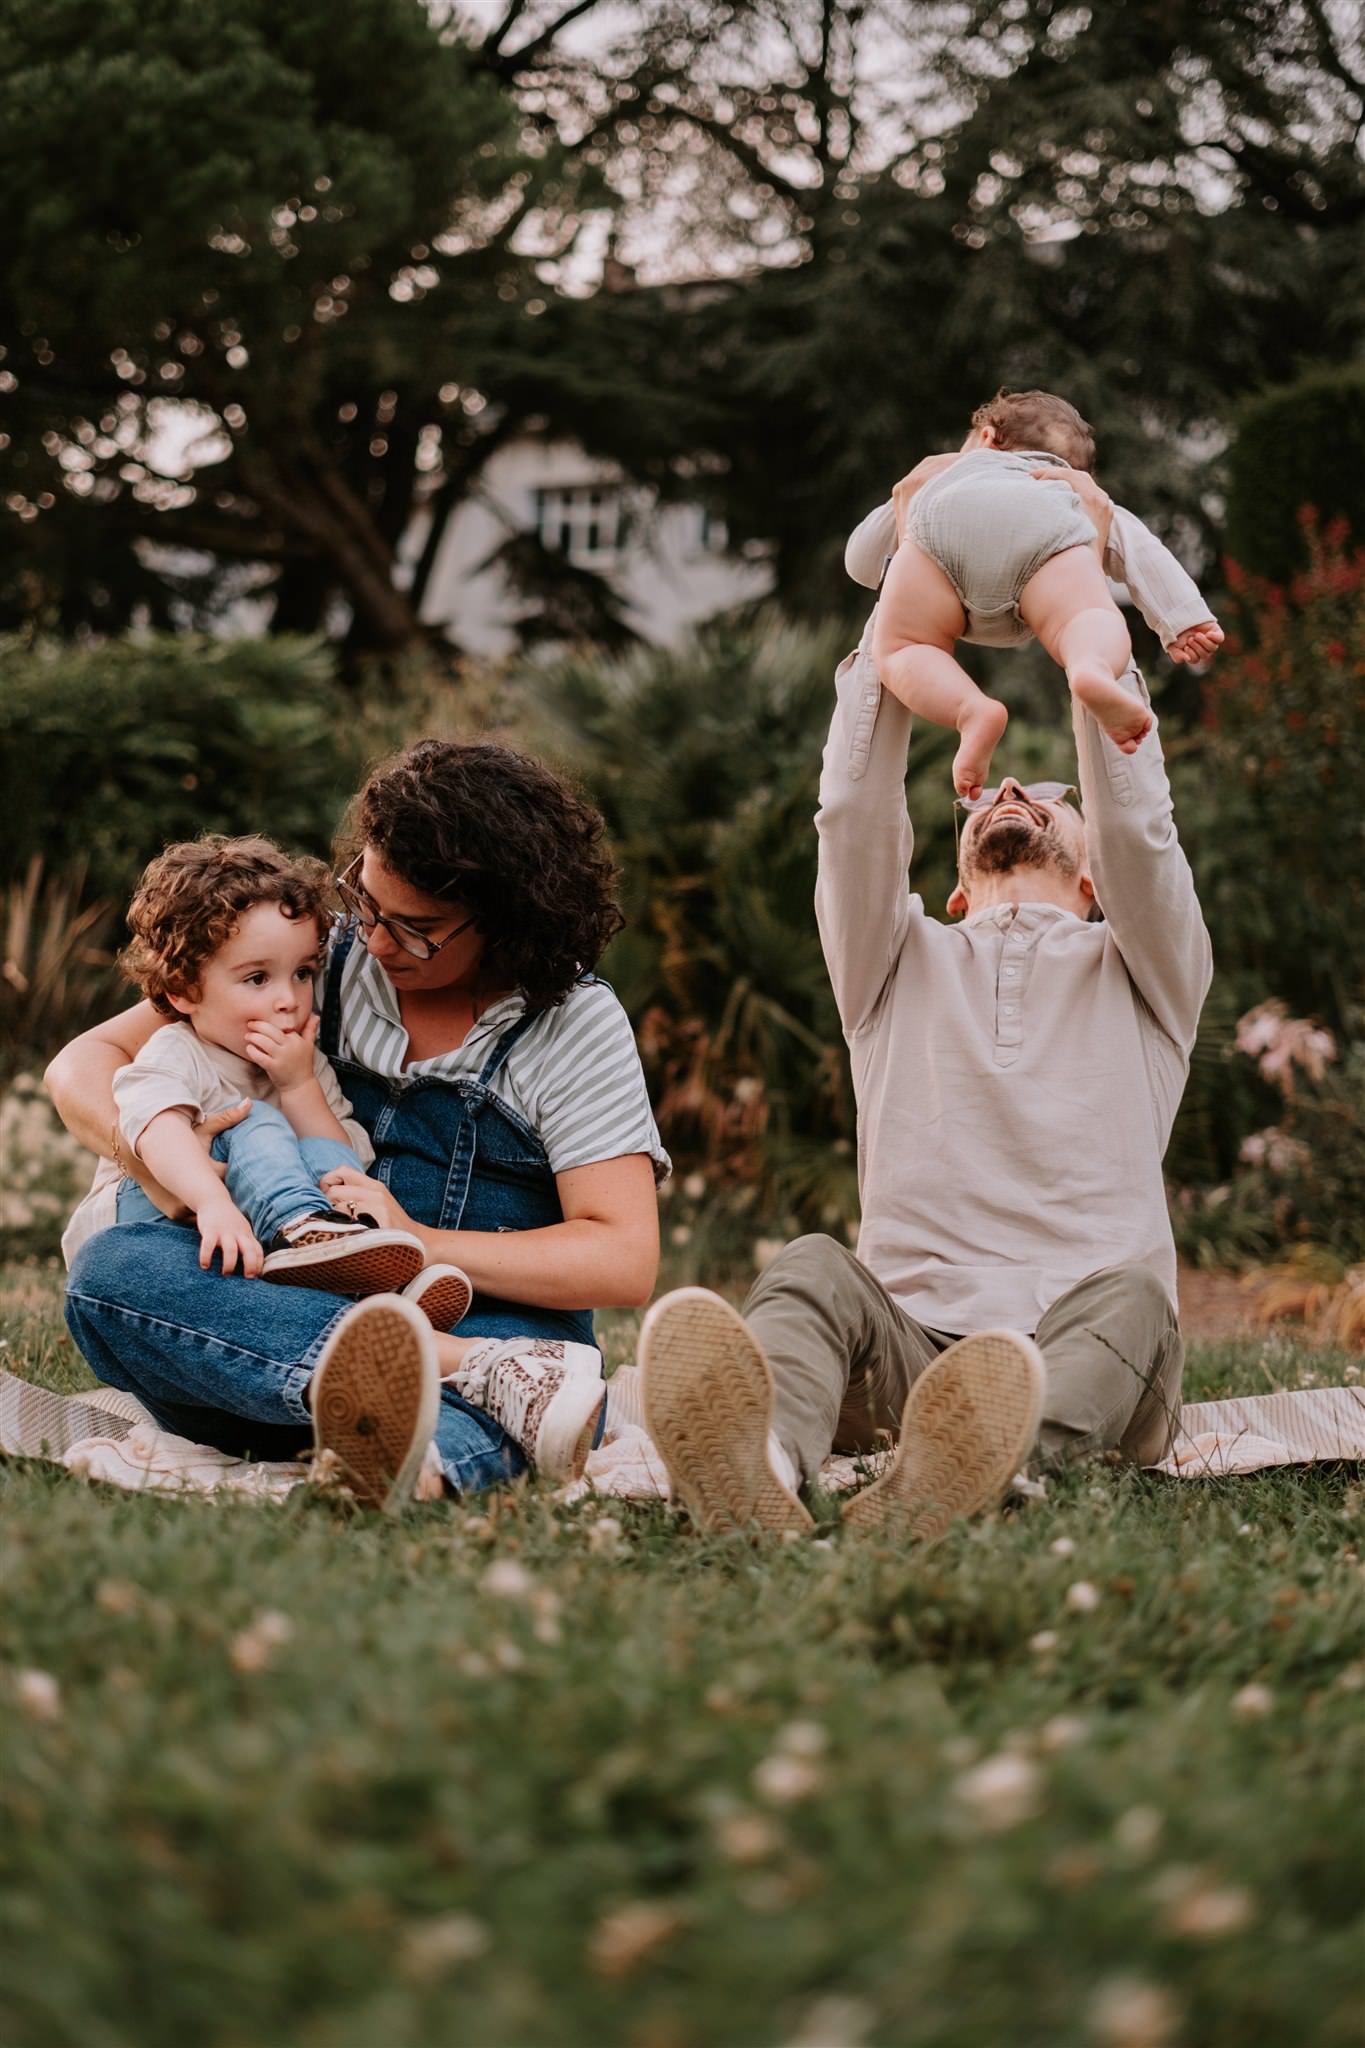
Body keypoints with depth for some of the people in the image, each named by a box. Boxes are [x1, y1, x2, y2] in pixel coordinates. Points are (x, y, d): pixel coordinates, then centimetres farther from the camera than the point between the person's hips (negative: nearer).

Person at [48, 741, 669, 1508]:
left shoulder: (577, 1025, 3)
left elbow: (624, 1262, -5)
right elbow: (84, 1066, 11)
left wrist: (423, 1241, -14)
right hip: (279, 1322, 3)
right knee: (109, 1270, -28)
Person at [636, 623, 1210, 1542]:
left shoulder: (1140, 972, 21)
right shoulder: (904, 962, 25)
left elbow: (1138, 829, 3)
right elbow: (855, 819, 9)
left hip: (1082, 1360, 0)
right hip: (913, 1347, 1)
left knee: (1130, 1294, -34)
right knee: (812, 1267, -30)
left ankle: (952, 1477, -66)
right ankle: (761, 1465, -65)